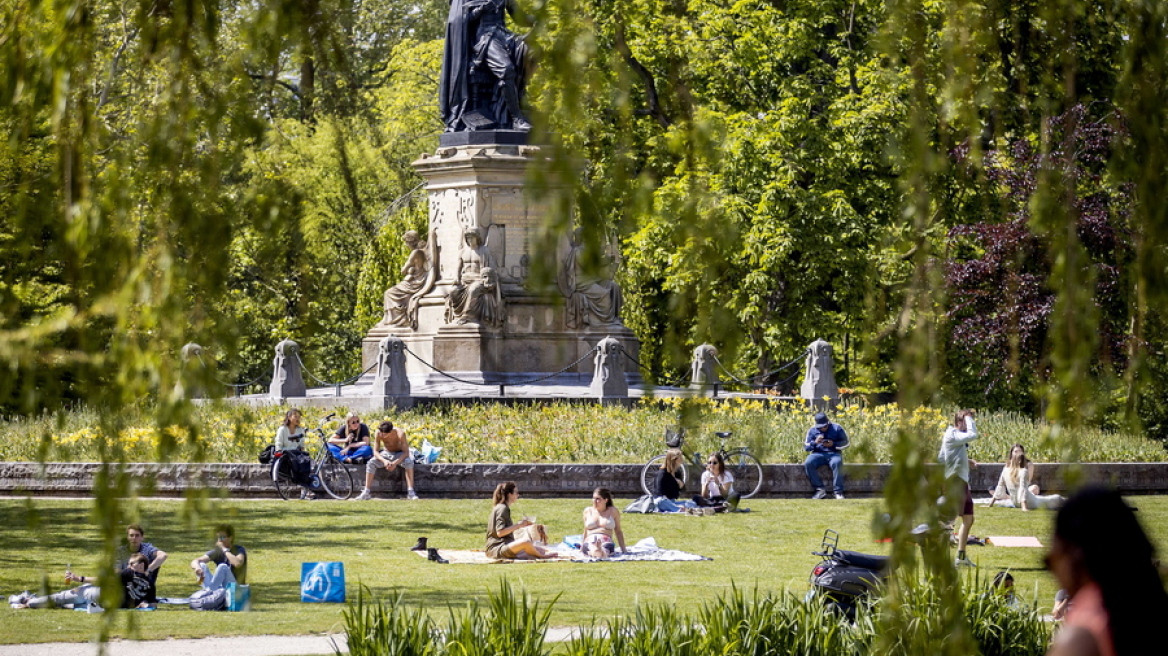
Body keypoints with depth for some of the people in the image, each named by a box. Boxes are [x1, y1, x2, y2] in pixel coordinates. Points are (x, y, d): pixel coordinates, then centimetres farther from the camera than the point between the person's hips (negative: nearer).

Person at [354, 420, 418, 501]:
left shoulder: (400, 434, -29)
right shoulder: (378, 434, -21)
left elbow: (406, 453, -29)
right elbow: (375, 451, -18)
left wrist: (395, 463, -43)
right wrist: (384, 461, -37)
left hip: (399, 455, -2)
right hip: (385, 454, 2)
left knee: (409, 462, -34)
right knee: (371, 463, -23)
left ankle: (410, 492, -34)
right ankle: (366, 492, -19)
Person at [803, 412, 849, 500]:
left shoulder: (837, 428, 5)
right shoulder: (812, 431, 9)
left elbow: (845, 443, 6)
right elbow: (806, 447, 7)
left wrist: (833, 444, -12)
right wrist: (815, 442, -15)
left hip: (834, 453, -2)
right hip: (818, 454, 2)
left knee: (837, 463, -38)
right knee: (808, 463, -31)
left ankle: (838, 492, -34)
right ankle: (820, 489, -26)